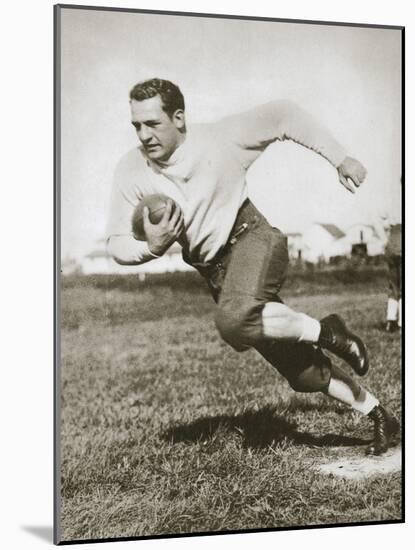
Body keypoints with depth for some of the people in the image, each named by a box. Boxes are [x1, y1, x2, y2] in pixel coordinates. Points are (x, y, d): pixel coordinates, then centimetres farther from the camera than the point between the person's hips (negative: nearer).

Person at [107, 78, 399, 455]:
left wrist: (340, 159, 3)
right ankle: (379, 416, 28)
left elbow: (283, 116, 3)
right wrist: (151, 247, -23)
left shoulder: (220, 138, -10)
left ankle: (326, 332, -13)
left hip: (251, 239, -4)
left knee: (235, 320, -38)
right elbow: (116, 245, -1)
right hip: (215, 272, 4)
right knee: (304, 374, 6)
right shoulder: (131, 171, -4)